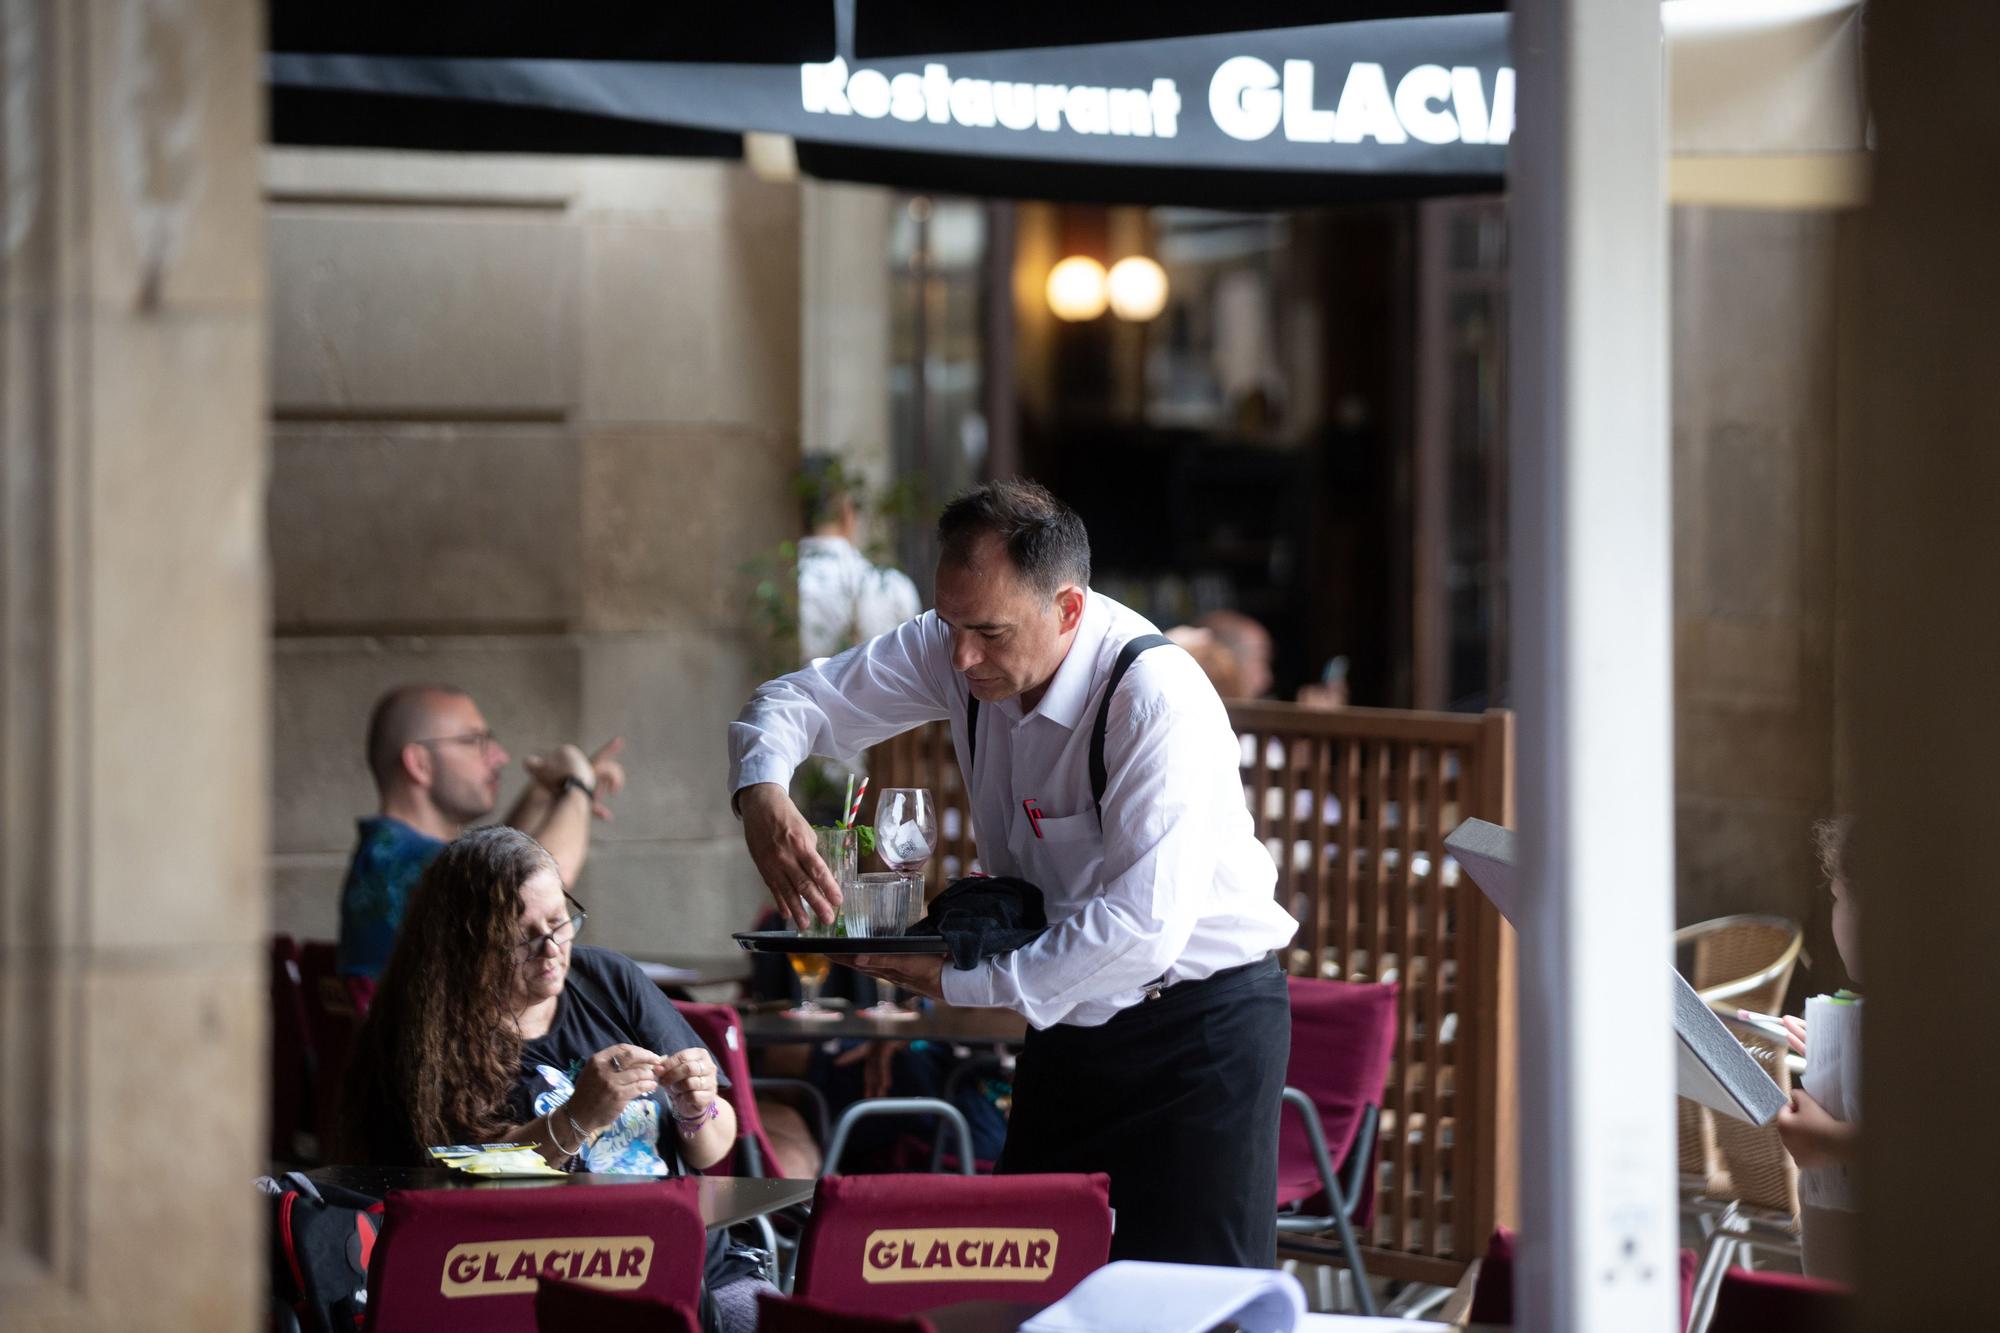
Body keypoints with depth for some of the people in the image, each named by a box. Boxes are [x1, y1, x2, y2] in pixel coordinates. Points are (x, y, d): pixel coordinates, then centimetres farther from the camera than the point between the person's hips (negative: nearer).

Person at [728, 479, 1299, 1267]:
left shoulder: (1159, 701, -26)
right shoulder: (954, 653, -5)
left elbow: (1143, 927, -32)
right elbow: (797, 700, 4)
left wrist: (965, 983, -27)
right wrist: (760, 794, -19)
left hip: (1201, 1025, -7)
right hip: (1069, 1017, 7)